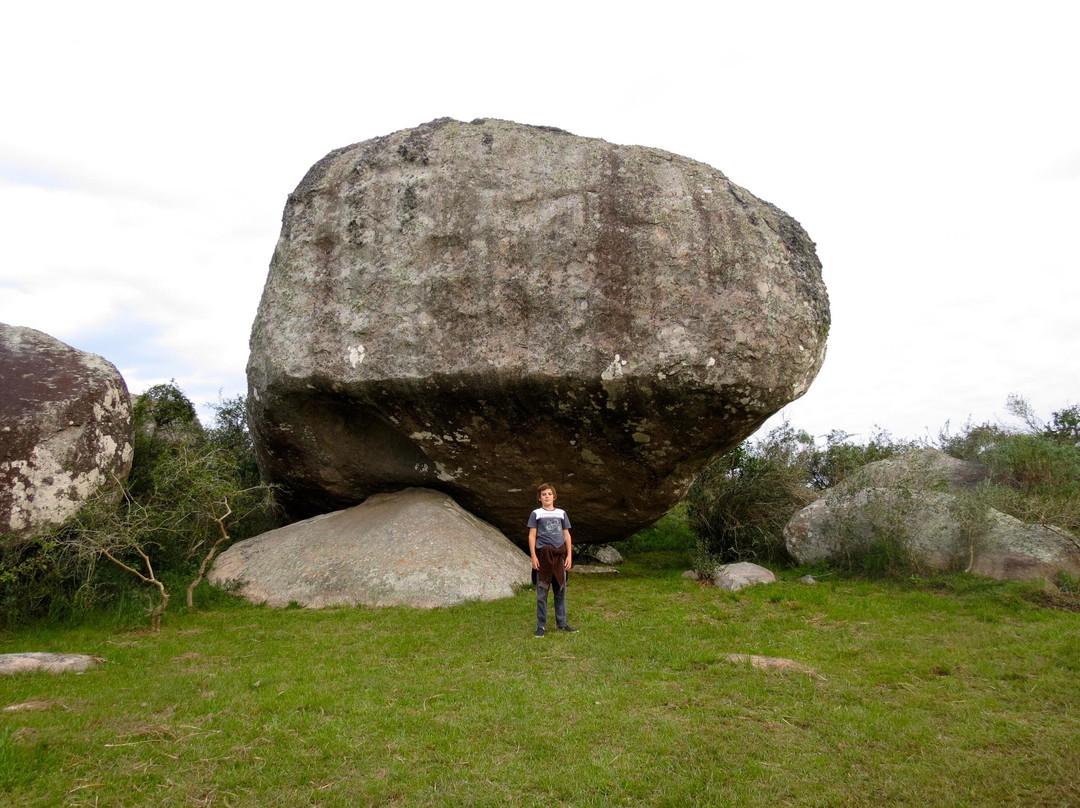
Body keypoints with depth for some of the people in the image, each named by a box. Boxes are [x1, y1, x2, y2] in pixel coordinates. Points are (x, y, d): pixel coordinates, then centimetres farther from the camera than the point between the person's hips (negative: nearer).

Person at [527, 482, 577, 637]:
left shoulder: (561, 513, 10)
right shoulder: (536, 514, 3)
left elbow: (567, 535, 12)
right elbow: (532, 536, 0)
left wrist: (569, 556, 4)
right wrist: (533, 557, -8)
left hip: (559, 554, 3)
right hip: (543, 554, -3)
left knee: (561, 591, 9)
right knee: (542, 593, 1)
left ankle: (561, 623, 19)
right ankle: (541, 626, 9)